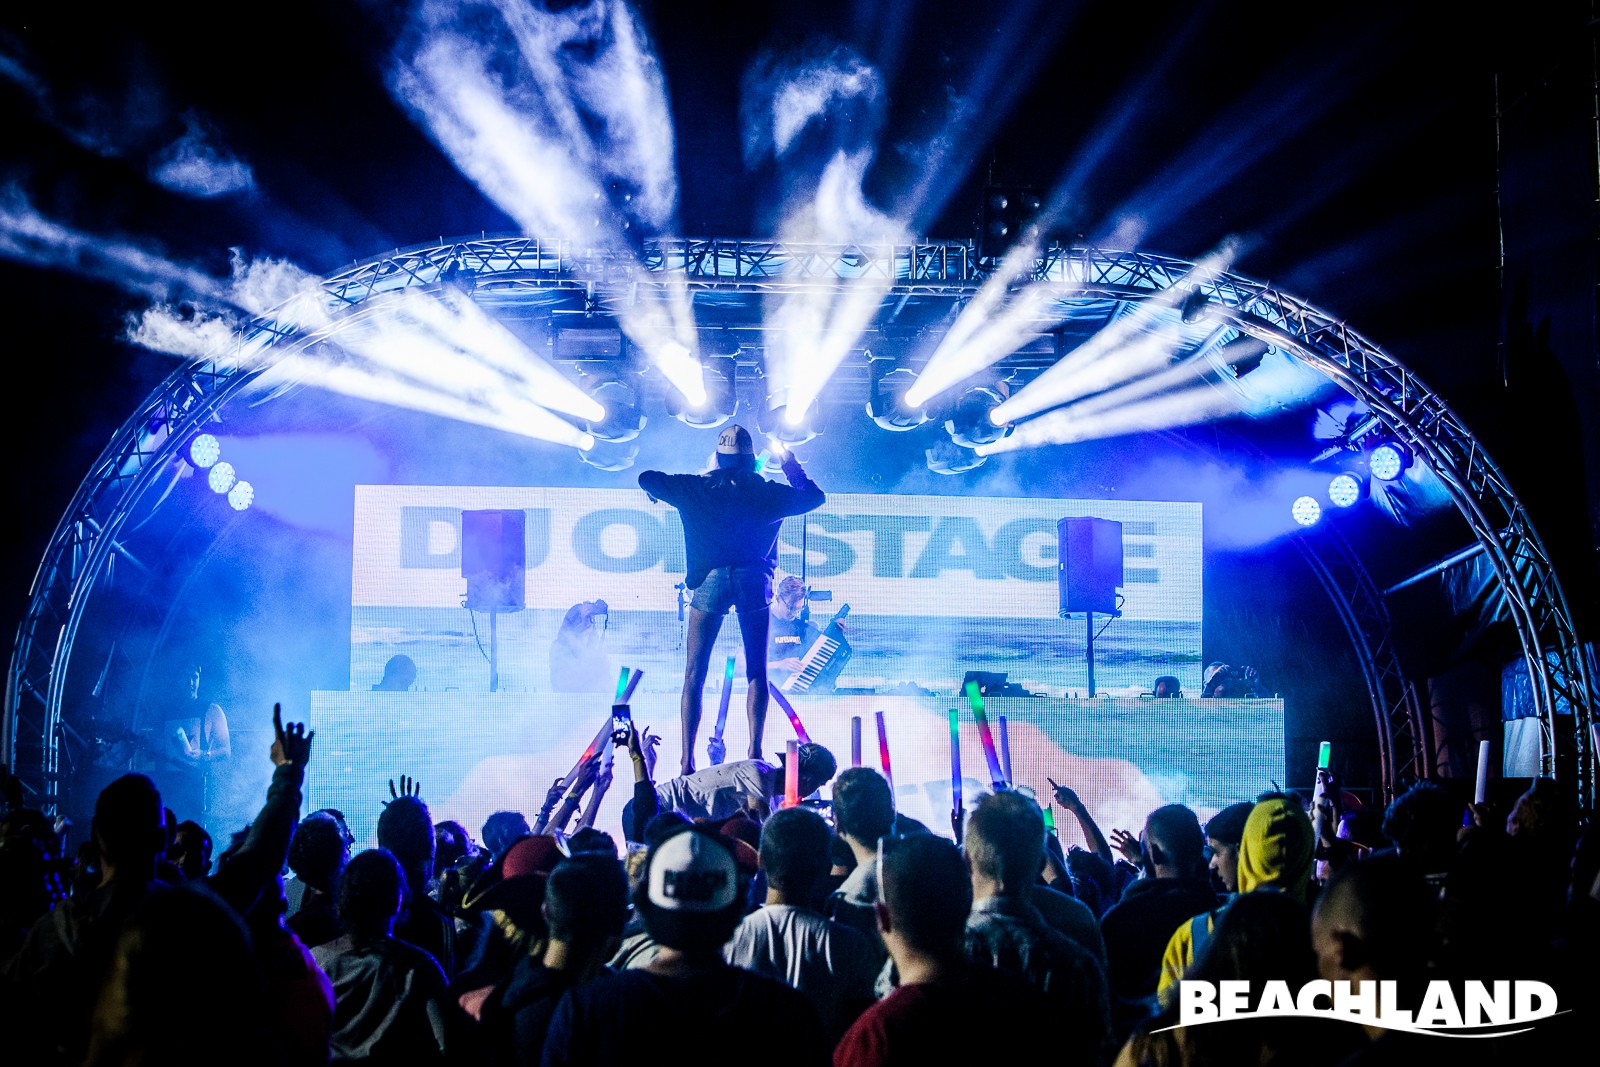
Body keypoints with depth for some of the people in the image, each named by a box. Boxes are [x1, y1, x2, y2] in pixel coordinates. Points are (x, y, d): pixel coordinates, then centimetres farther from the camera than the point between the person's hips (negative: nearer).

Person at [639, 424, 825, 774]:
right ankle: (754, 753, 2)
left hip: (709, 579, 0)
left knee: (694, 674, 2)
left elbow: (646, 479, 16)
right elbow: (814, 497, 21)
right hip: (753, 579, 0)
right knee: (756, 672, 9)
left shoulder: (696, 488, 7)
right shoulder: (767, 492, 8)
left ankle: (687, 760, -6)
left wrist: (666, 485, 35)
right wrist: (794, 469, 35)